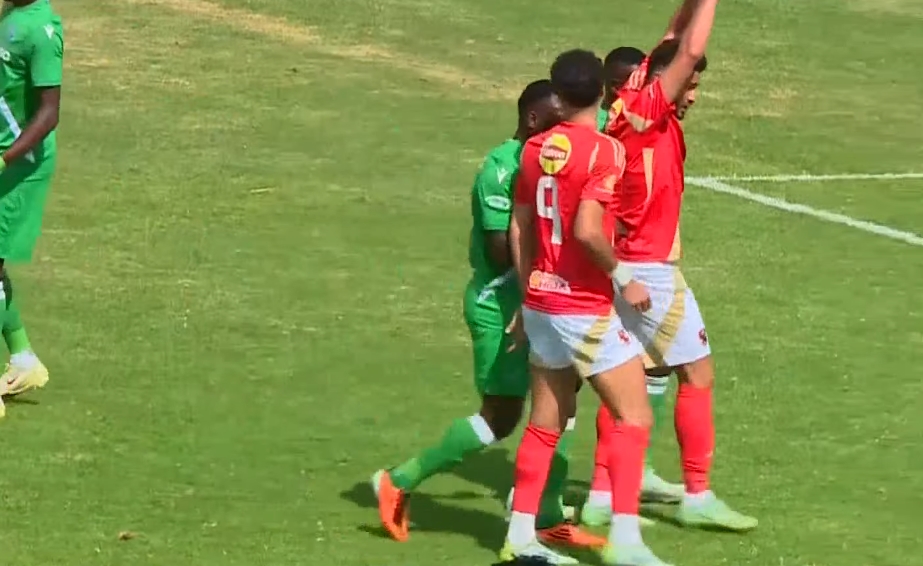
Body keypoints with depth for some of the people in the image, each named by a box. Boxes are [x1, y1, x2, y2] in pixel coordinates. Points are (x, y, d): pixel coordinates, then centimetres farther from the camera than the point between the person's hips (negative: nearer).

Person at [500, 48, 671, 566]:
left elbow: (520, 227, 11)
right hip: (586, 309, -7)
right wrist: (623, 279, -12)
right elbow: (588, 230, -26)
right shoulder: (603, 151, -16)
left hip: (541, 303, 7)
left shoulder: (538, 149, 5)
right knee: (634, 418, -3)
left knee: (546, 422, 15)